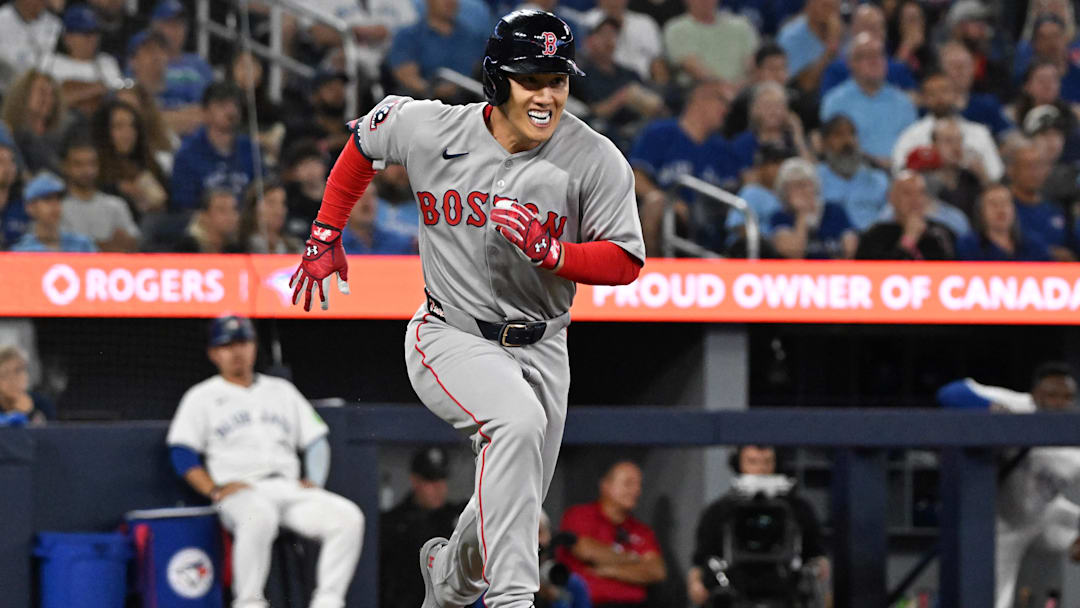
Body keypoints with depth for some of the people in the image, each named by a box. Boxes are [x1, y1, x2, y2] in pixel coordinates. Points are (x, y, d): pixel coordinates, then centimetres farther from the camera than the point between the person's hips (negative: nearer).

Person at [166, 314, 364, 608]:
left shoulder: (282, 390, 26)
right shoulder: (202, 397, 14)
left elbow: (316, 440, 23)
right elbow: (182, 453, 3)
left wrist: (313, 481, 3)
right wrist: (216, 490, -12)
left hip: (291, 490, 4)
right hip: (239, 492, -4)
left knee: (348, 517, -22)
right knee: (258, 517, -41)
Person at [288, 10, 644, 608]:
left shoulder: (597, 161, -12)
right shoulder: (428, 128, -10)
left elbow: (625, 261, -10)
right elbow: (363, 142, 11)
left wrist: (550, 251, -27)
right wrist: (325, 234, 14)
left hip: (539, 350, 3)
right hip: (448, 337, -3)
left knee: (512, 509, 10)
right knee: (517, 420, -34)